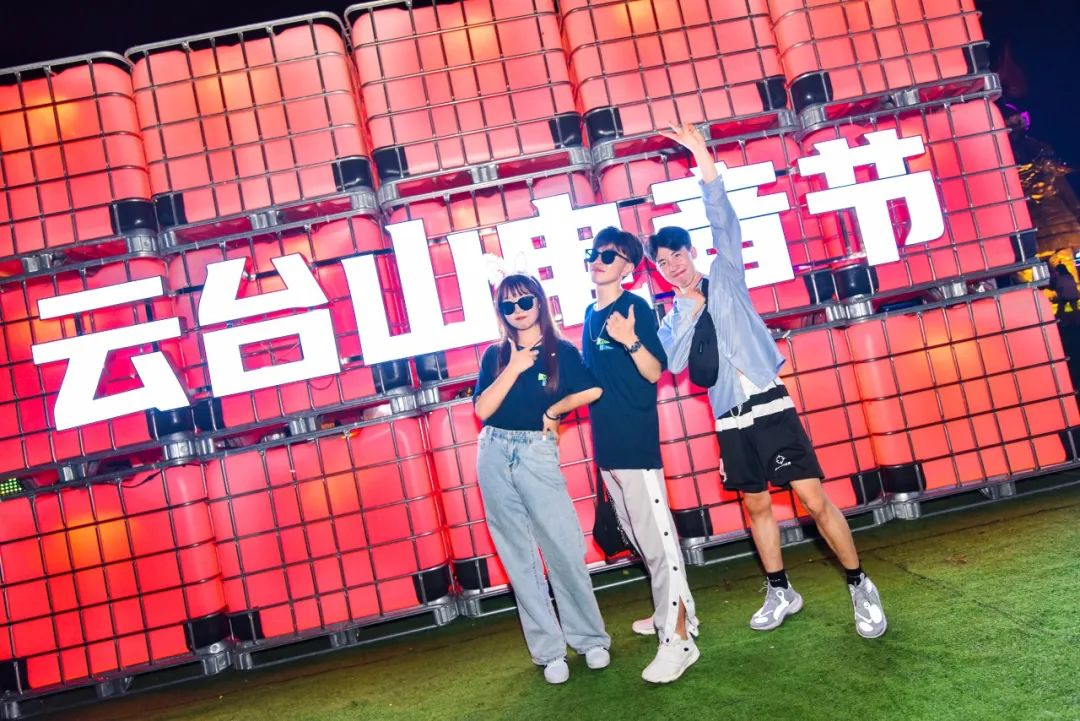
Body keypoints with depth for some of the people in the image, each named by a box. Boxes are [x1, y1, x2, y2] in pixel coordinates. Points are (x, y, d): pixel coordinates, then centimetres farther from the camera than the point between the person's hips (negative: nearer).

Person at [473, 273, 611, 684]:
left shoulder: (561, 351, 2)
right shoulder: (495, 356, 9)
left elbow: (593, 391, -10)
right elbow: (482, 409, -3)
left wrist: (552, 411, -1)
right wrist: (513, 368, -9)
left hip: (537, 455, -3)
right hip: (494, 456, 3)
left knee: (564, 550, -3)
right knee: (519, 557, 6)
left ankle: (590, 639, 15)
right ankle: (549, 651, 15)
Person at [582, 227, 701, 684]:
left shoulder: (635, 308, -9)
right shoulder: (591, 313, 13)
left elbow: (654, 373, -16)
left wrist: (631, 340, -32)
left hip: (636, 441, -9)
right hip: (606, 444, 9)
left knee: (656, 536, -7)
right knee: (638, 537, 17)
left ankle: (678, 639, -2)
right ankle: (675, 611, 31)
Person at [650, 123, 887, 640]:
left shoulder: (725, 276, 6)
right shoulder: (671, 319, 13)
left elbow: (723, 220, -9)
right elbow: (674, 363, -5)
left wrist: (703, 158, -18)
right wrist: (689, 309, -8)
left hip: (770, 406, -4)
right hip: (730, 420, 4)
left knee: (815, 500, -7)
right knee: (757, 507, 12)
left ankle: (860, 586, 8)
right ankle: (780, 593, 27)